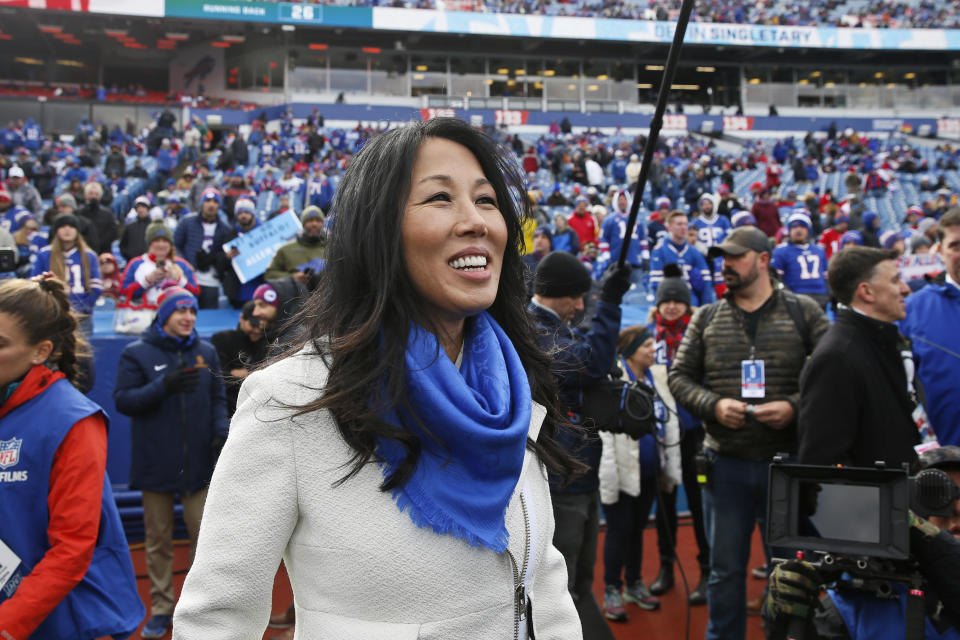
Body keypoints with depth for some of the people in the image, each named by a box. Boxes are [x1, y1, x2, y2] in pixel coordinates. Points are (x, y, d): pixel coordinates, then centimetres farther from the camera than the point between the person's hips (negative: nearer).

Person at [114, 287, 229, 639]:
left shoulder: (206, 351, 6)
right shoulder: (136, 353, -3)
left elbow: (217, 398, 8)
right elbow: (122, 400, -9)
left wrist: (221, 429, -10)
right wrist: (164, 386, -23)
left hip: (199, 463, 2)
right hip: (155, 464, -2)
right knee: (159, 541, 10)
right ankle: (161, 609, 22)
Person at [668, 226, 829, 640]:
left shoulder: (804, 312, 2)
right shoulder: (706, 318, 7)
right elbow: (679, 376, 7)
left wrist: (794, 406, -16)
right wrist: (714, 405, -10)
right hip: (724, 464, 2)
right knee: (725, 570, 12)